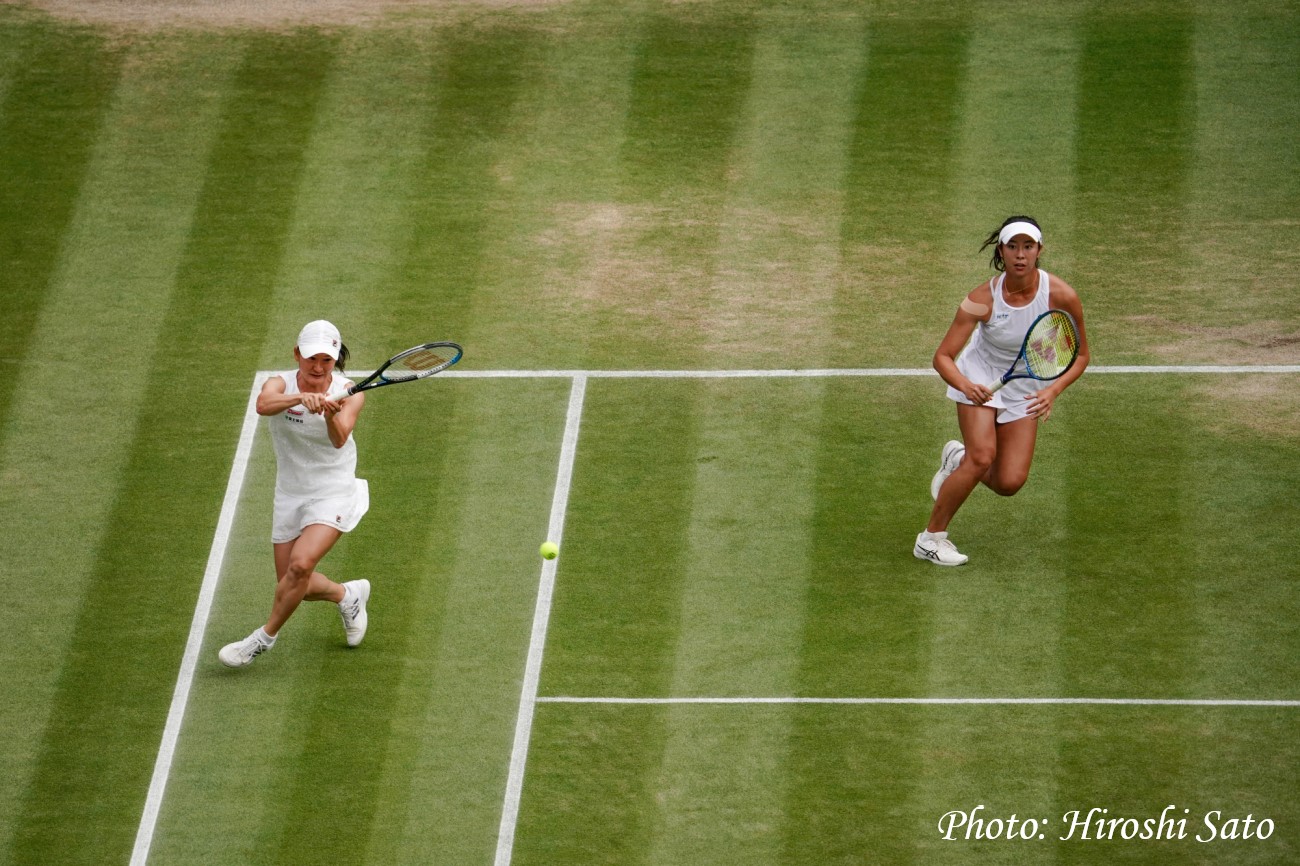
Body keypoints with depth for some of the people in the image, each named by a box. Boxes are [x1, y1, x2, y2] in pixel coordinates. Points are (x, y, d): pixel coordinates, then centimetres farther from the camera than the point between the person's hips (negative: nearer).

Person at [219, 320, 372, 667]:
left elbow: (339, 440, -32)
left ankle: (264, 638, -4)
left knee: (300, 565, -24)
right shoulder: (281, 384, -12)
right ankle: (348, 595, 40)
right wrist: (301, 397, -58)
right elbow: (263, 405, -38)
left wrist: (331, 416, -54)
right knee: (291, 585, 10)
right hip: (290, 496, 3)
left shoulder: (349, 393, -13)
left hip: (333, 495, -3)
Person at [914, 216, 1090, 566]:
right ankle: (931, 537, -7)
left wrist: (1053, 390, -25)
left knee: (1010, 482, -8)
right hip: (981, 376, -2)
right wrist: (965, 386, -43)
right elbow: (943, 356, -22)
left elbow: (1080, 355, -8)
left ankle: (957, 460, 26)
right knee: (983, 456, -24)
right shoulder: (983, 299, -24)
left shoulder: (1062, 296, -22)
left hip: (1026, 389, 2)